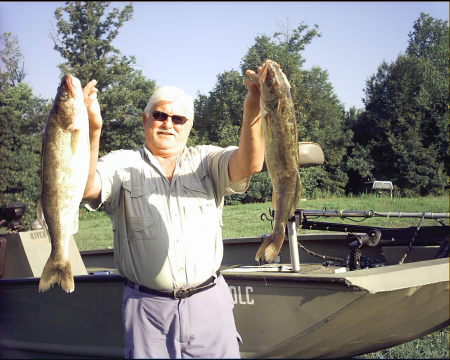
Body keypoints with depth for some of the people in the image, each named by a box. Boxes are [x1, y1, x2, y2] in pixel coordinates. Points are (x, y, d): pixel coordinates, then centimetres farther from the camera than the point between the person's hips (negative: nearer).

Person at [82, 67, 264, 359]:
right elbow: (84, 187, -18)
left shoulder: (206, 160, 5)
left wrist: (252, 113, -33)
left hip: (209, 302, 1)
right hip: (148, 309, -1)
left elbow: (249, 164, -14)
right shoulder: (122, 165, 1)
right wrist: (92, 129, -35)